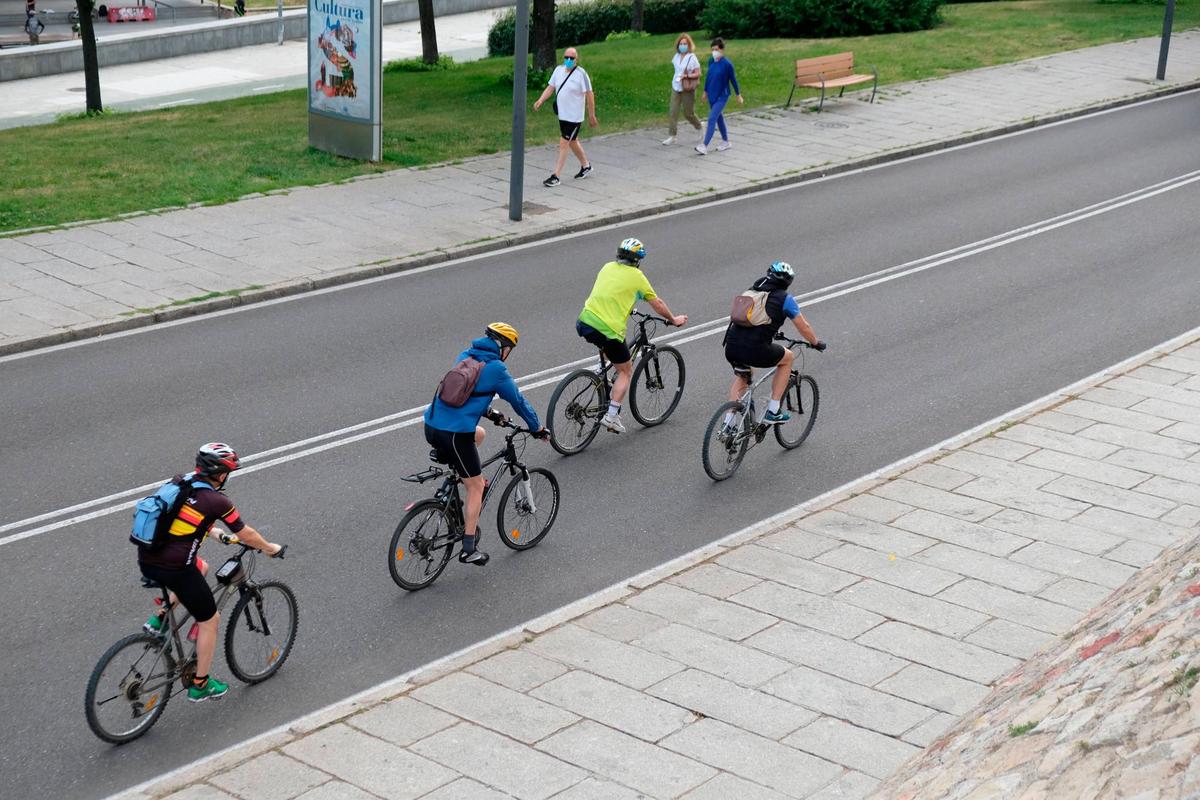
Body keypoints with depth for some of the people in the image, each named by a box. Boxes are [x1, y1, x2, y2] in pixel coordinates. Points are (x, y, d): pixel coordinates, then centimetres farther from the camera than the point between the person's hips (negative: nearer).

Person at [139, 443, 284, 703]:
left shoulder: (179, 482, 10)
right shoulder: (217, 501, -8)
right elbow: (247, 536, 2)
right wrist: (270, 548, 20)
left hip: (145, 561, 7)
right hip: (174, 568, -7)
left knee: (201, 567, 35)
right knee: (210, 619, 14)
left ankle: (158, 618, 23)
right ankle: (200, 685, 22)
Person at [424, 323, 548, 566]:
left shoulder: (465, 356, 15)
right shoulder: (496, 369, -4)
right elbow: (518, 400, 5)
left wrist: (489, 412, 39)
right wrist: (537, 428, 18)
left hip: (431, 427, 7)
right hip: (456, 434, -7)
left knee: (478, 434, 35)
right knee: (476, 487, 8)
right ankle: (469, 549, 9)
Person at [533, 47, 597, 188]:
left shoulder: (581, 73, -16)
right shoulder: (559, 70, 3)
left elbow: (589, 95, -13)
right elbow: (550, 87, 4)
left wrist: (592, 115, -11)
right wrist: (540, 100, -13)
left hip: (574, 117, -7)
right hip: (562, 115, 7)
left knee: (563, 145, -8)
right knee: (573, 142, 22)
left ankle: (556, 176, -4)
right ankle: (586, 166, 43)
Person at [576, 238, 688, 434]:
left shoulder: (607, 267, 17)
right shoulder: (637, 276, 3)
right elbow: (657, 304, 15)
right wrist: (674, 320, 31)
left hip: (584, 322, 5)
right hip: (609, 329, -5)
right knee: (626, 371, 12)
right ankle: (611, 416, 4)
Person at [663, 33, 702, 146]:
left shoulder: (692, 58, -13)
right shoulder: (676, 56, 4)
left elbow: (698, 74, -14)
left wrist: (687, 76, -25)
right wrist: (678, 77, 8)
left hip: (687, 89, -5)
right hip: (676, 87, 5)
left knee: (688, 113, 6)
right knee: (673, 112, -3)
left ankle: (700, 128, 34)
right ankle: (671, 136, -1)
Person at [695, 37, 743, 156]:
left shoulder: (727, 64, -16)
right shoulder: (711, 61, 1)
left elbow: (733, 80, -7)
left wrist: (739, 96, 1)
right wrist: (705, 92, 22)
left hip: (721, 97, -7)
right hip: (711, 96, 7)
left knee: (712, 119, -14)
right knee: (719, 118, 17)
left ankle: (704, 146, -18)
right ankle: (726, 142, 31)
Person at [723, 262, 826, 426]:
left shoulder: (752, 291, 23)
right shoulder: (785, 298, 7)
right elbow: (804, 327, 14)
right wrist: (816, 343, 33)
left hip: (731, 346, 6)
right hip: (755, 350, -6)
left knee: (741, 377, 35)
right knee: (788, 357, 23)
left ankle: (728, 425, 26)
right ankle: (773, 412, 21)